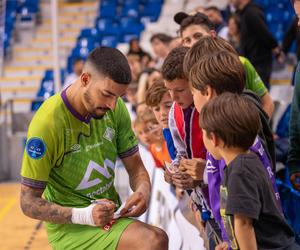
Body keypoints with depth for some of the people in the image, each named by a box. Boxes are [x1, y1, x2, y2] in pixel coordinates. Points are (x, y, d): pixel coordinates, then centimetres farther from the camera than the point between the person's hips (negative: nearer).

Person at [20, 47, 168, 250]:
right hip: (70, 227, -6)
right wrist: (84, 215, -28)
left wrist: (143, 190, -16)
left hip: (109, 216, 7)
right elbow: (29, 203, -15)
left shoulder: (115, 109, -2)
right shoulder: (47, 124, -20)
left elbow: (135, 166, 7)